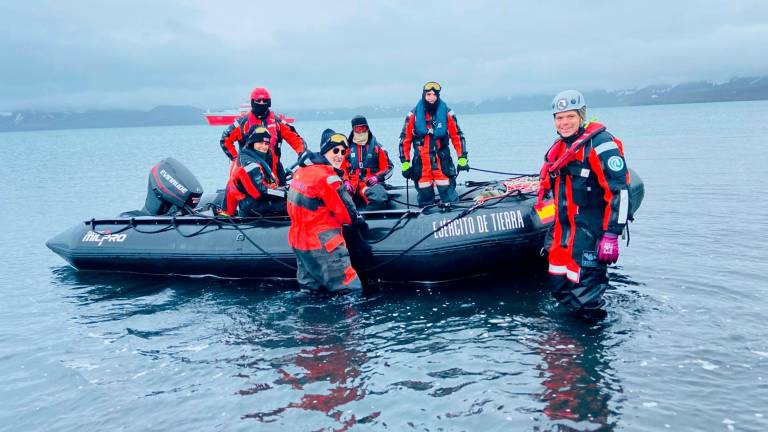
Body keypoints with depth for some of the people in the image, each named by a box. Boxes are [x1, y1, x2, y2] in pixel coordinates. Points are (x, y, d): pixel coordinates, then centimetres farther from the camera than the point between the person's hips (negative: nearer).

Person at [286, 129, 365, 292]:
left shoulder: (302, 170, 7)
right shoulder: (327, 176, -19)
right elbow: (345, 212, -13)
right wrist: (357, 219, 6)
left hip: (298, 239, 10)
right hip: (321, 243, -10)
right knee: (351, 291, -7)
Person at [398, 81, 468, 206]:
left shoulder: (447, 114, 2)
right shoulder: (413, 115, 1)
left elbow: (457, 136, 7)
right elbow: (405, 140, 5)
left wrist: (462, 158, 1)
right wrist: (405, 163, 2)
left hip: (442, 161, 0)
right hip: (421, 162, 0)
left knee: (448, 193, -5)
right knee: (424, 196, 3)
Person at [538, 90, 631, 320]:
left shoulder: (600, 144, -13)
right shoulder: (559, 147, 15)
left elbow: (619, 191, -18)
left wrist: (611, 235, -23)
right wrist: (554, 234, 26)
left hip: (590, 234, -8)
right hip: (563, 232, 9)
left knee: (583, 290, -13)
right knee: (560, 288, 13)